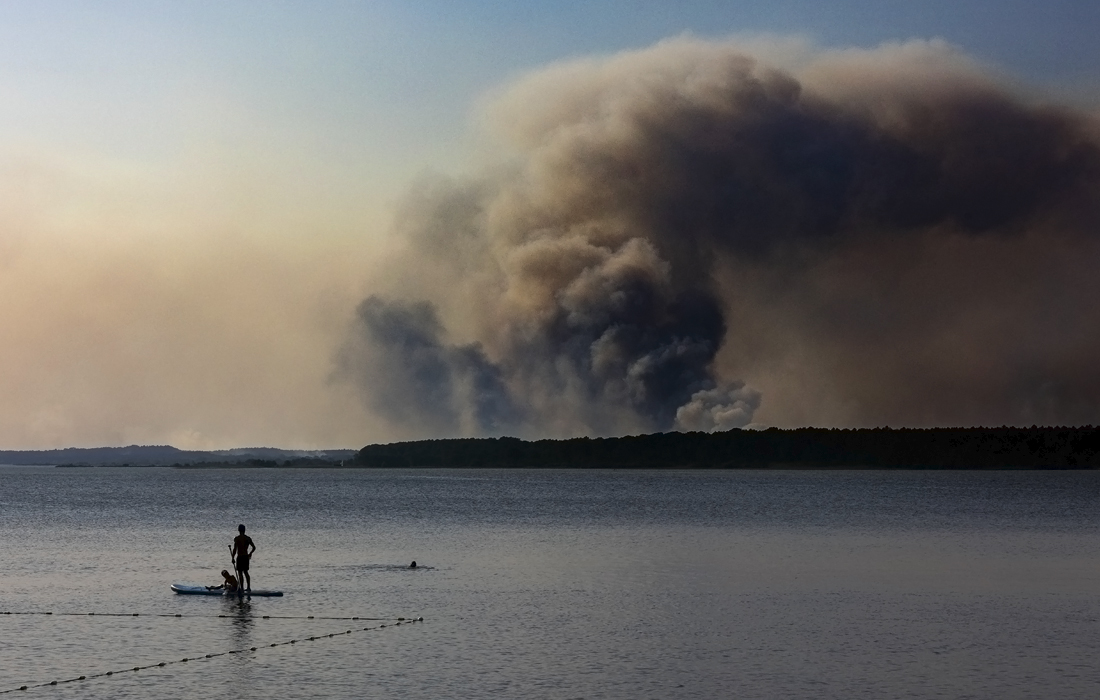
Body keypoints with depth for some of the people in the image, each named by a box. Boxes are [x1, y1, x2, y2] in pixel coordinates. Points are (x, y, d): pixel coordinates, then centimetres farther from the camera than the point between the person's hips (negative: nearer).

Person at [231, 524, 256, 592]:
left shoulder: (236, 538, -12)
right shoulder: (248, 538, 5)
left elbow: (235, 549, -16)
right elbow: (254, 547, 10)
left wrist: (233, 558, -8)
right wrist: (250, 554, 26)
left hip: (240, 557, -6)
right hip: (246, 557, 6)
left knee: (240, 573, 0)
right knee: (246, 572, 18)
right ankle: (248, 587, 19)